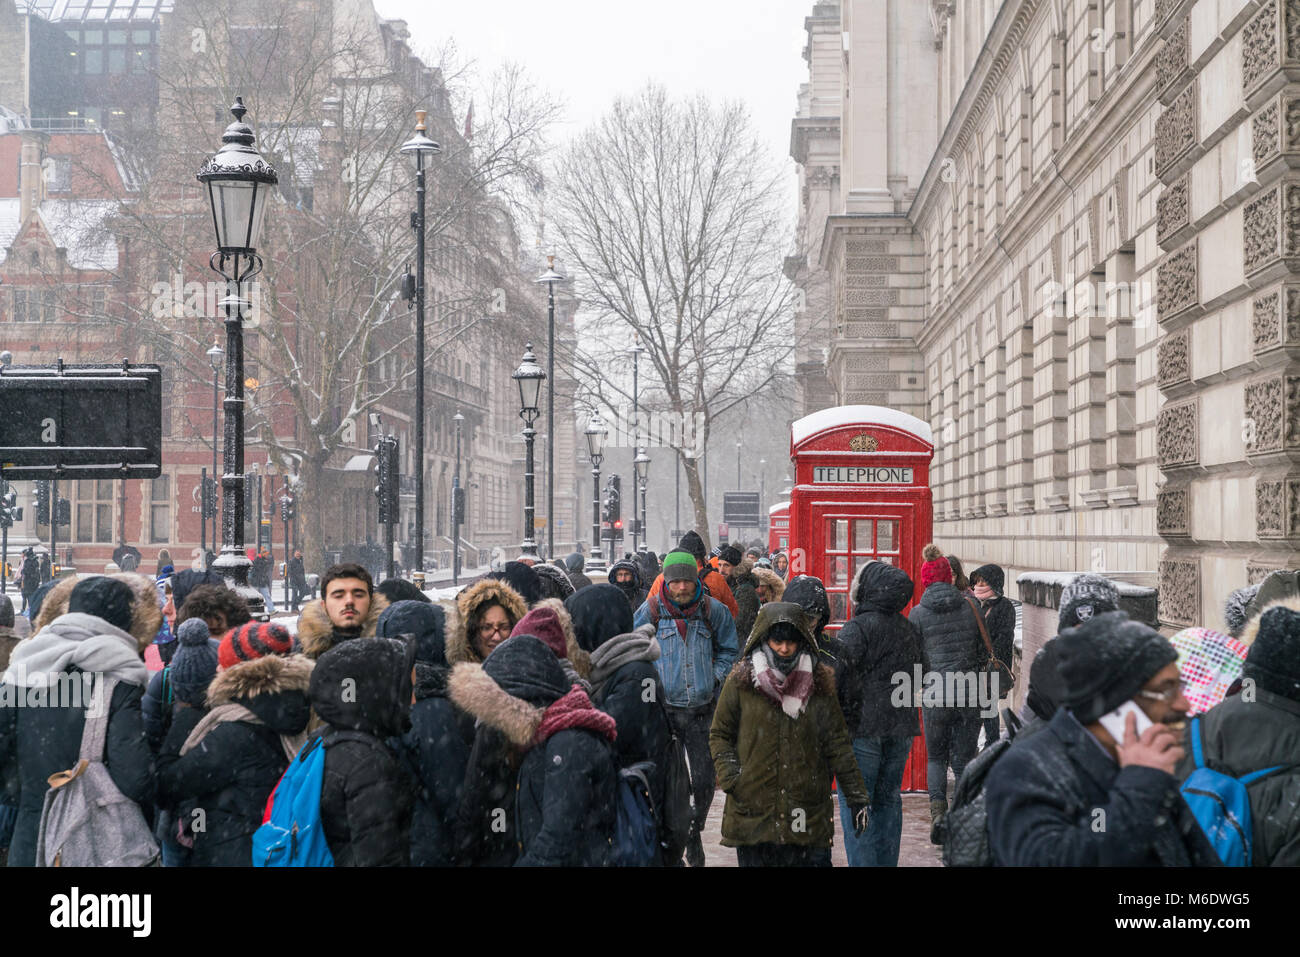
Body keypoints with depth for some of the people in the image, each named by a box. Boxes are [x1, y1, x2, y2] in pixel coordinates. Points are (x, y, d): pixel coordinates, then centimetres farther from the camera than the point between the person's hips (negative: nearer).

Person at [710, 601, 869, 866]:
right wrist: (731, 778, -6)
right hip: (753, 810, 0)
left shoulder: (818, 684, 6)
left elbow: (837, 743, 8)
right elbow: (720, 735, 9)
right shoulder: (740, 682, 3)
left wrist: (856, 795, 4)